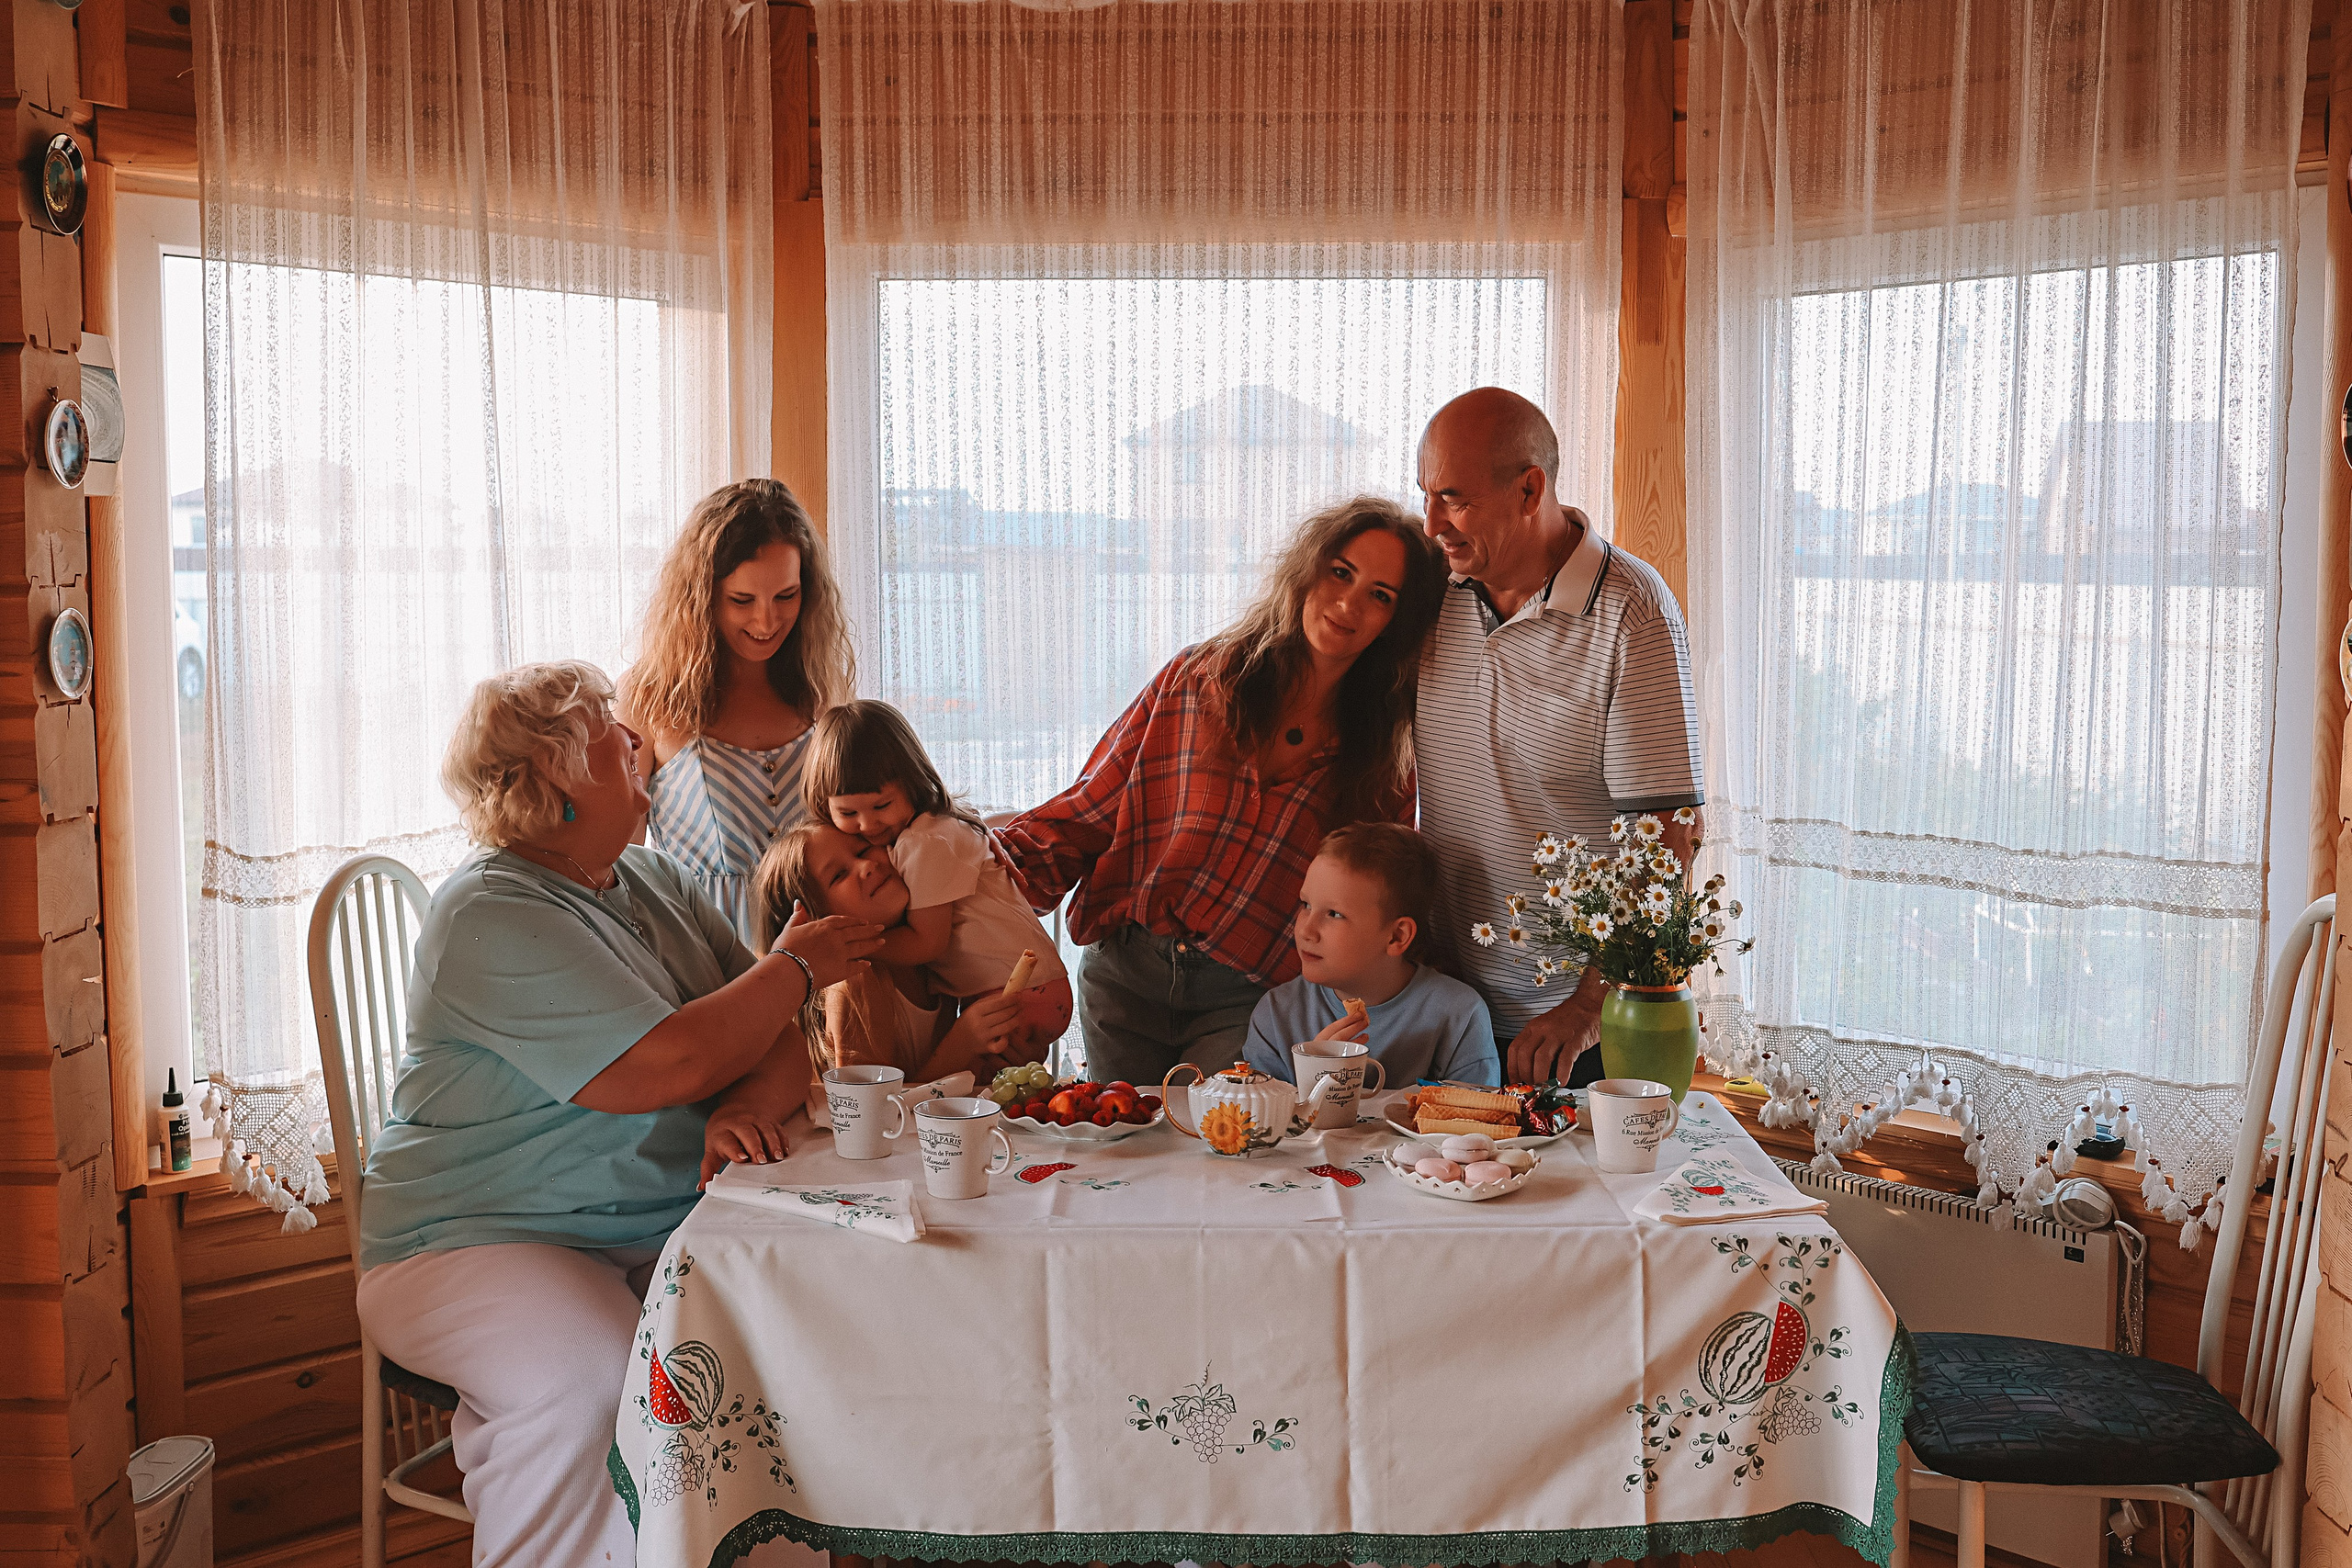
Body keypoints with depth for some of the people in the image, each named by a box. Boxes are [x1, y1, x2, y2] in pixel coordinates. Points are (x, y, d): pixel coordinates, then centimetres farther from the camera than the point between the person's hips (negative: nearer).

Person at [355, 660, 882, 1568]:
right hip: (484, 1242, -7)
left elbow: (775, 1042, 10)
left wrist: (750, 1107, -14)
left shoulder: (653, 881, 15)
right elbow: (671, 1065, -21)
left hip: (665, 1230, 7)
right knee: (588, 1377, -36)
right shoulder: (492, 917, -12)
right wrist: (797, 967, -6)